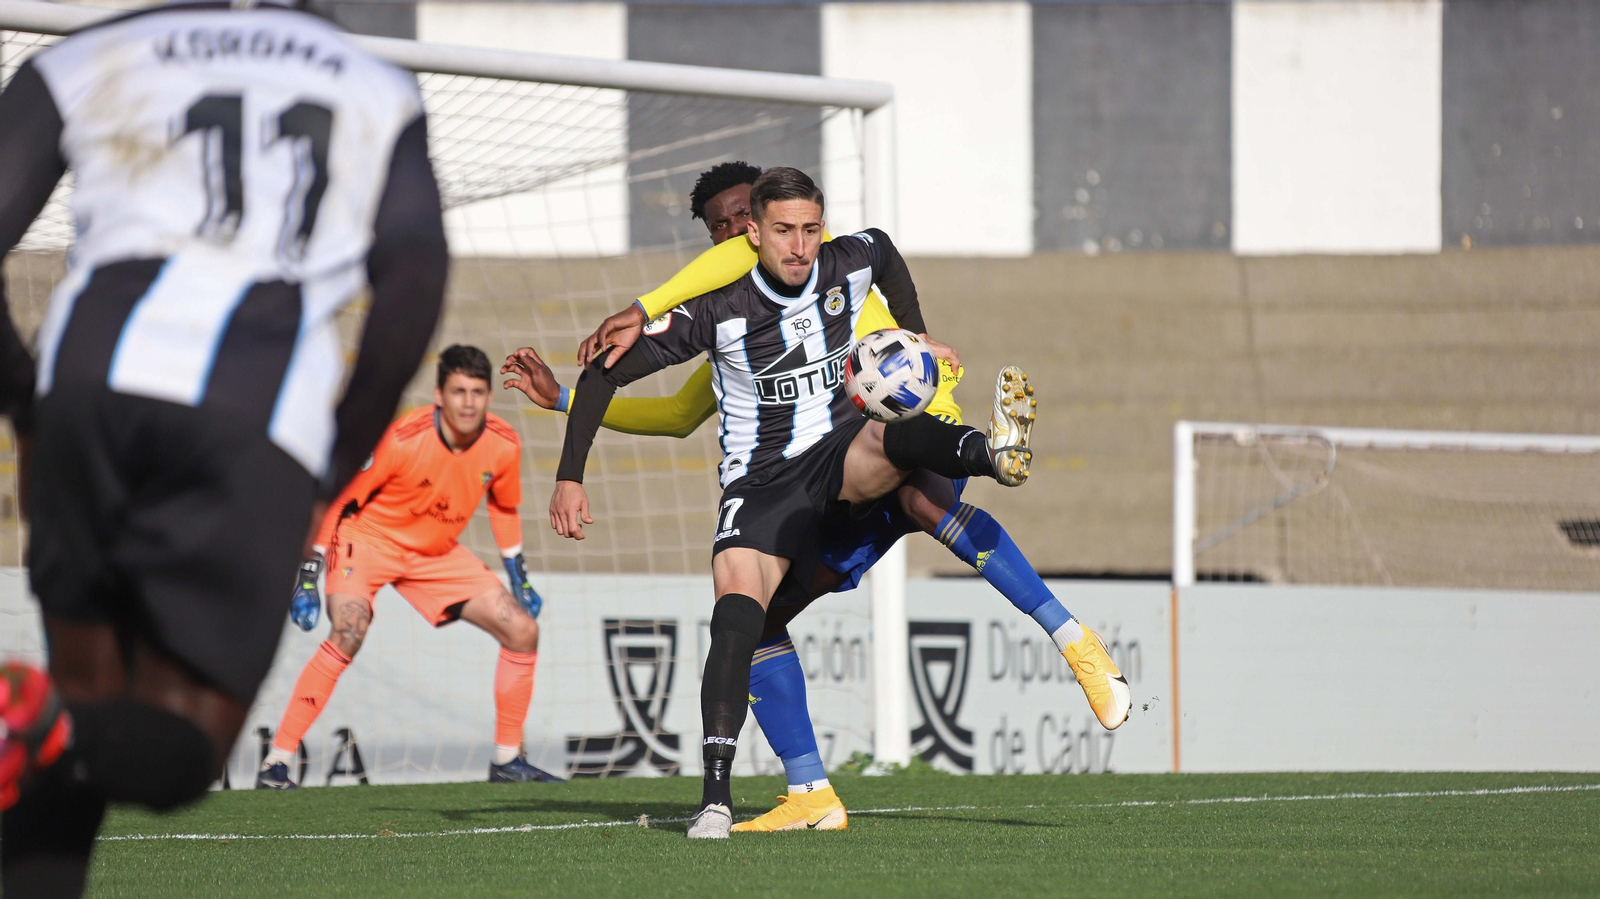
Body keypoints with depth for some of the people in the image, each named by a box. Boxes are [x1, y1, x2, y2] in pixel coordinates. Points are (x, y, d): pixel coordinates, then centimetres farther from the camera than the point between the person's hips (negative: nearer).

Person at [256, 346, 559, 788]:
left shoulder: (503, 445, -13)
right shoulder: (402, 439, -28)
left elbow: (504, 508, 10)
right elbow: (336, 500, -18)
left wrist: (519, 579, 12)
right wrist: (307, 579, -19)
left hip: (437, 553, 6)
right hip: (368, 538, -6)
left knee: (523, 631, -1)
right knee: (348, 633, -31)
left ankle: (507, 760, 13)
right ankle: (276, 763, -27)